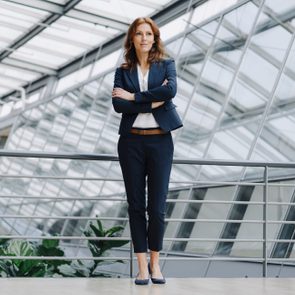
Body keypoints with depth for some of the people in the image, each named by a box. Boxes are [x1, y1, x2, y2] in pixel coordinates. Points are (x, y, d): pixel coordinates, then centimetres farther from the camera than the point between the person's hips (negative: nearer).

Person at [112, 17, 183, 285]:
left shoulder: (166, 64, 6)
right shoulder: (123, 71, 8)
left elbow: (171, 89, -15)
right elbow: (118, 104, -8)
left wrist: (133, 96, -12)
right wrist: (152, 102, -14)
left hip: (160, 141, -1)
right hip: (131, 141, 1)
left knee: (157, 207, -1)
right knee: (136, 205, 3)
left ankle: (155, 263, 16)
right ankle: (142, 266, 10)